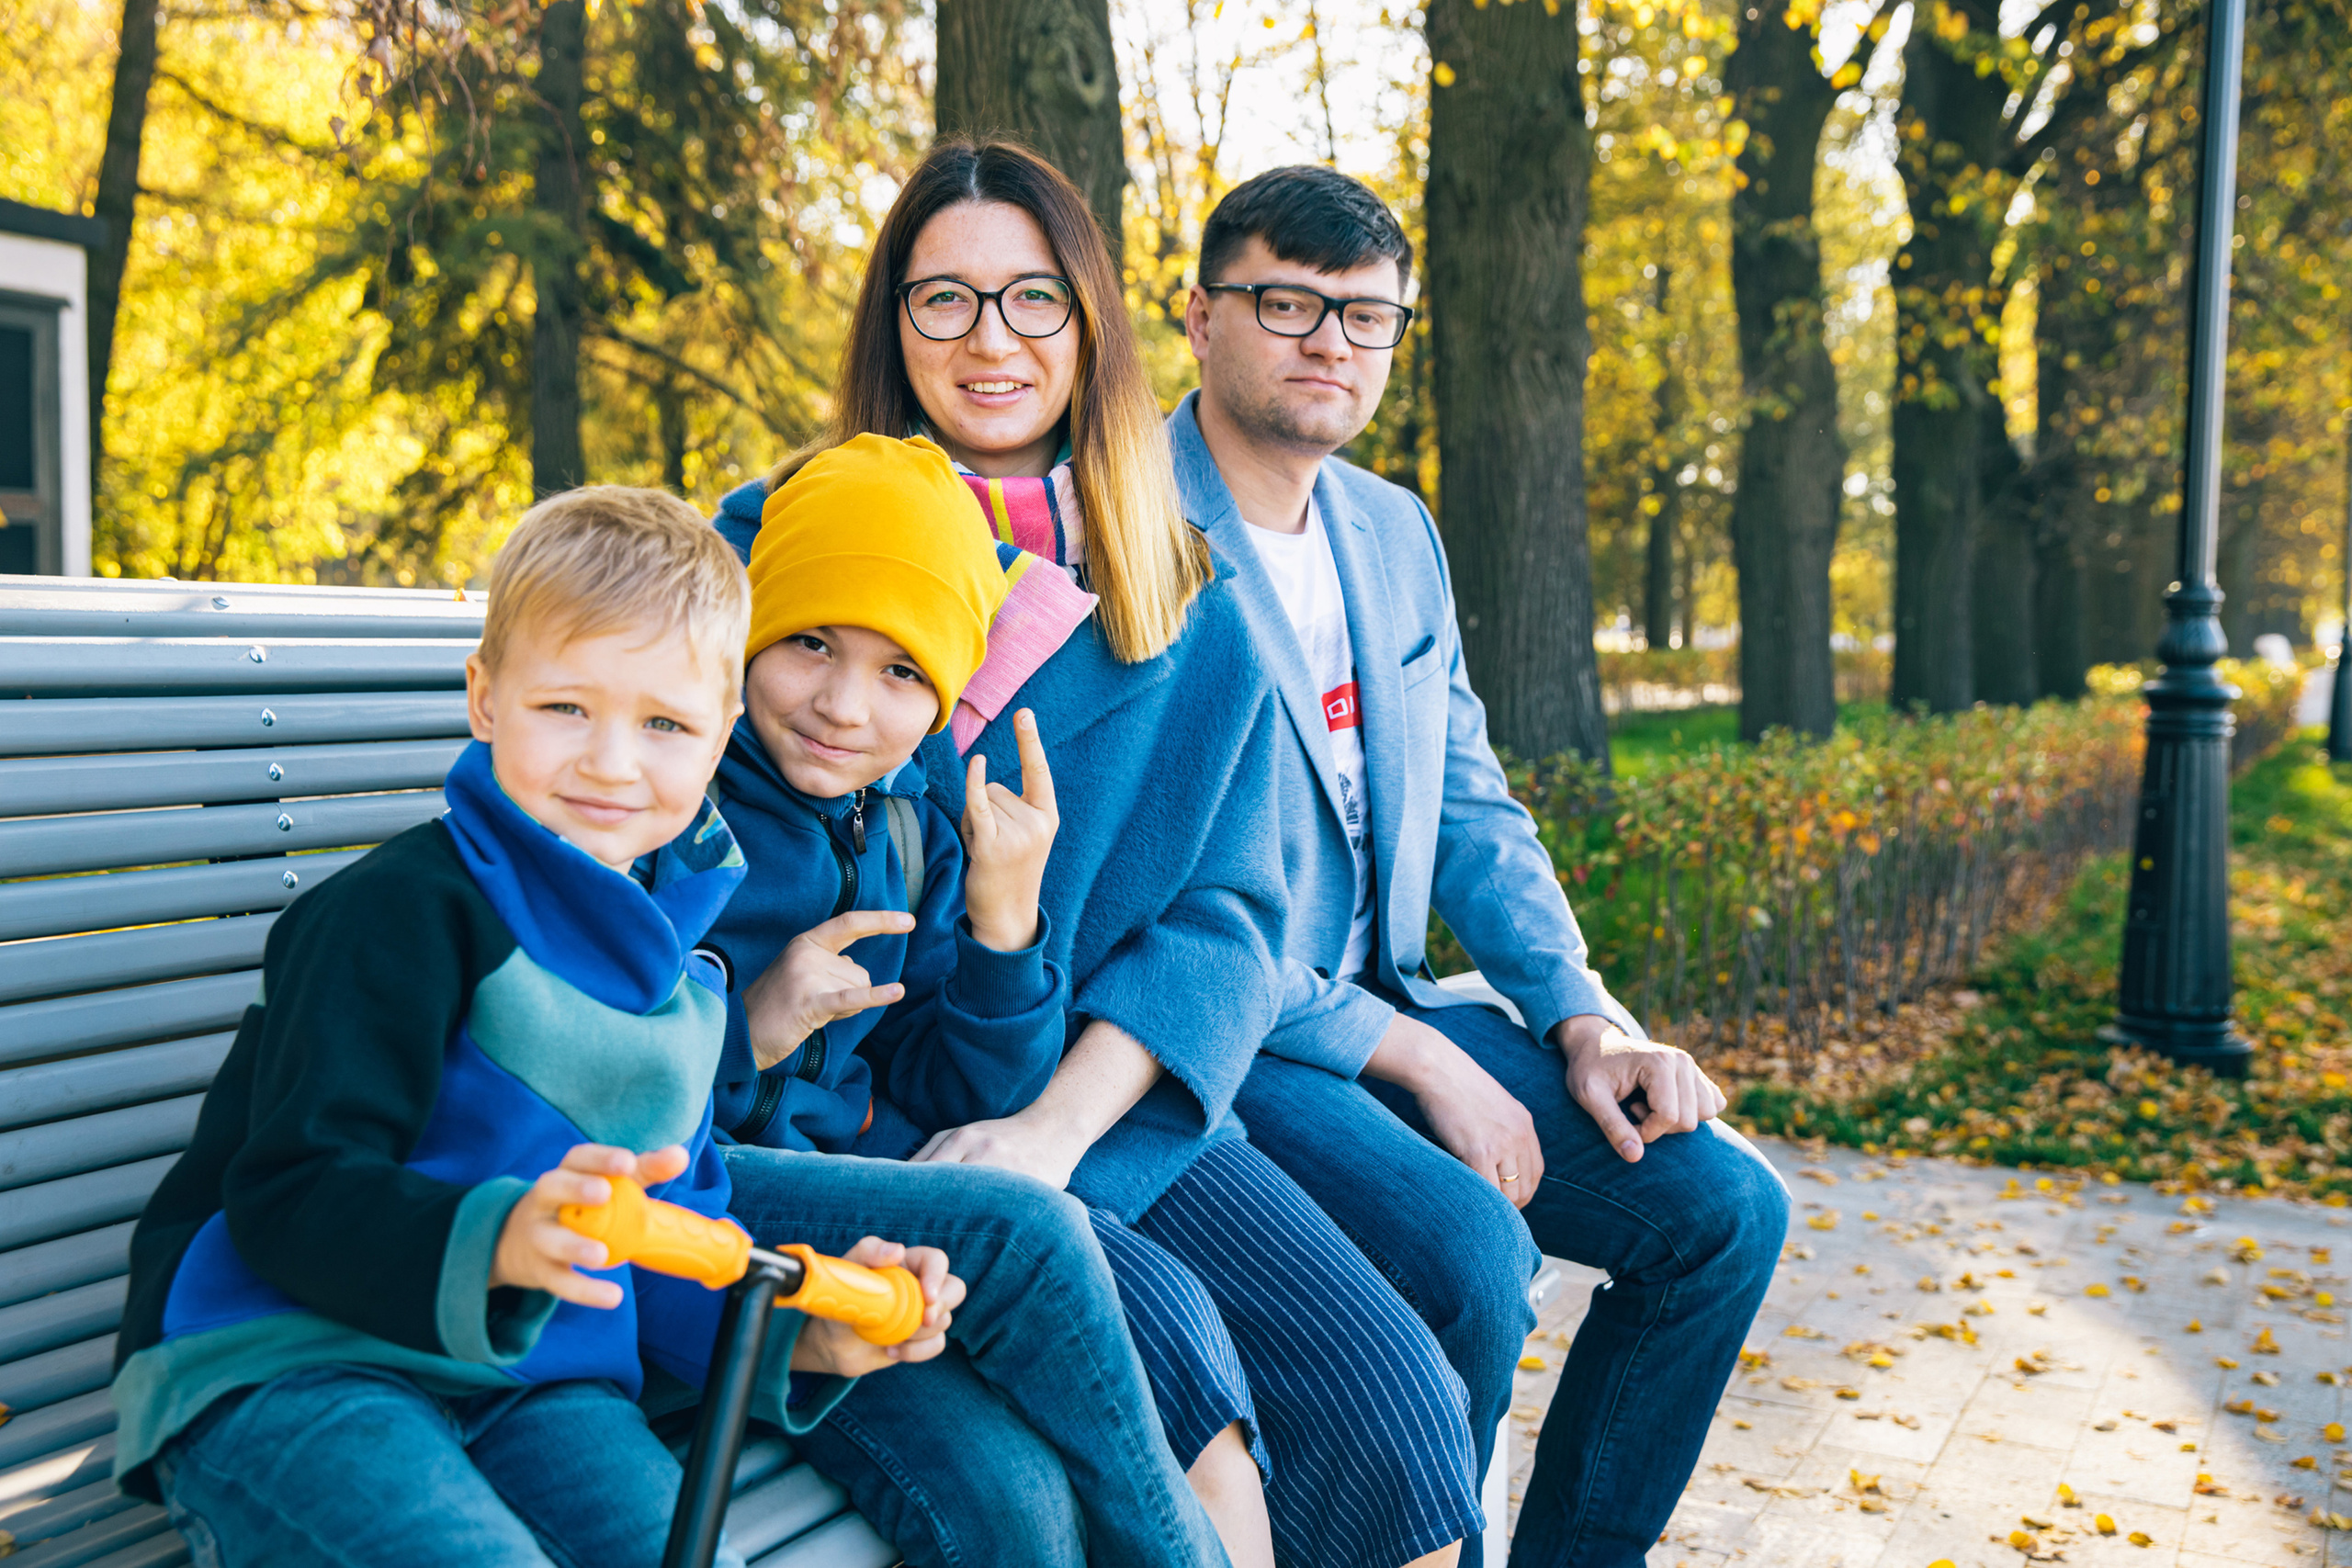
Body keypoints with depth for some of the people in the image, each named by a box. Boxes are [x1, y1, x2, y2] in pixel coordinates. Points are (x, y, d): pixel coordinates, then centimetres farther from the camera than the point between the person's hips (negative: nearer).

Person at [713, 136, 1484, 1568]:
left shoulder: (1188, 609, 12)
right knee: (1163, 1345, -29)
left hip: (1123, 1113, 3)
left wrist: (1058, 1124, -13)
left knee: (1395, 1403, -19)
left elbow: (1227, 913, 3)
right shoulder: (775, 548, 7)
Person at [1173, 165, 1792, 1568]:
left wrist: (1587, 1022, -1)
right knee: (1466, 1251, -30)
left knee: (1727, 1205, -1)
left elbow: (1468, 811, 15)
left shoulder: (1398, 535, 12)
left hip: (1386, 1004, 8)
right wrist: (1416, 1058, -18)